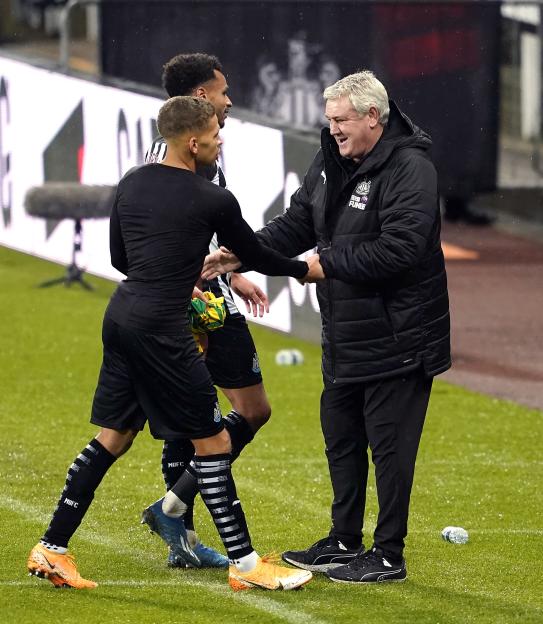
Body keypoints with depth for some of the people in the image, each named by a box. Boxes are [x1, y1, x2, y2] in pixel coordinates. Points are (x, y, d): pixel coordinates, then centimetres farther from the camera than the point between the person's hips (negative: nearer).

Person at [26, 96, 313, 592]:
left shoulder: (131, 185, 10)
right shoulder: (213, 201, -8)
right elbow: (255, 256, 4)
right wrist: (302, 269, 23)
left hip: (122, 315, 8)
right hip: (161, 328, -7)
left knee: (113, 437, 15)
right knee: (213, 441, 0)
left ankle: (52, 550, 14)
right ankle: (245, 564, 3)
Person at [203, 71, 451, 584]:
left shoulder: (409, 169, -19)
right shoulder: (331, 163, 9)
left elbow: (399, 249, -27)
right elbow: (296, 225, 15)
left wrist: (328, 263, -19)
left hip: (396, 339, -9)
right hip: (344, 338, 9)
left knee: (389, 444, -2)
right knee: (341, 439, 18)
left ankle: (388, 555, 7)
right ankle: (344, 542, 31)